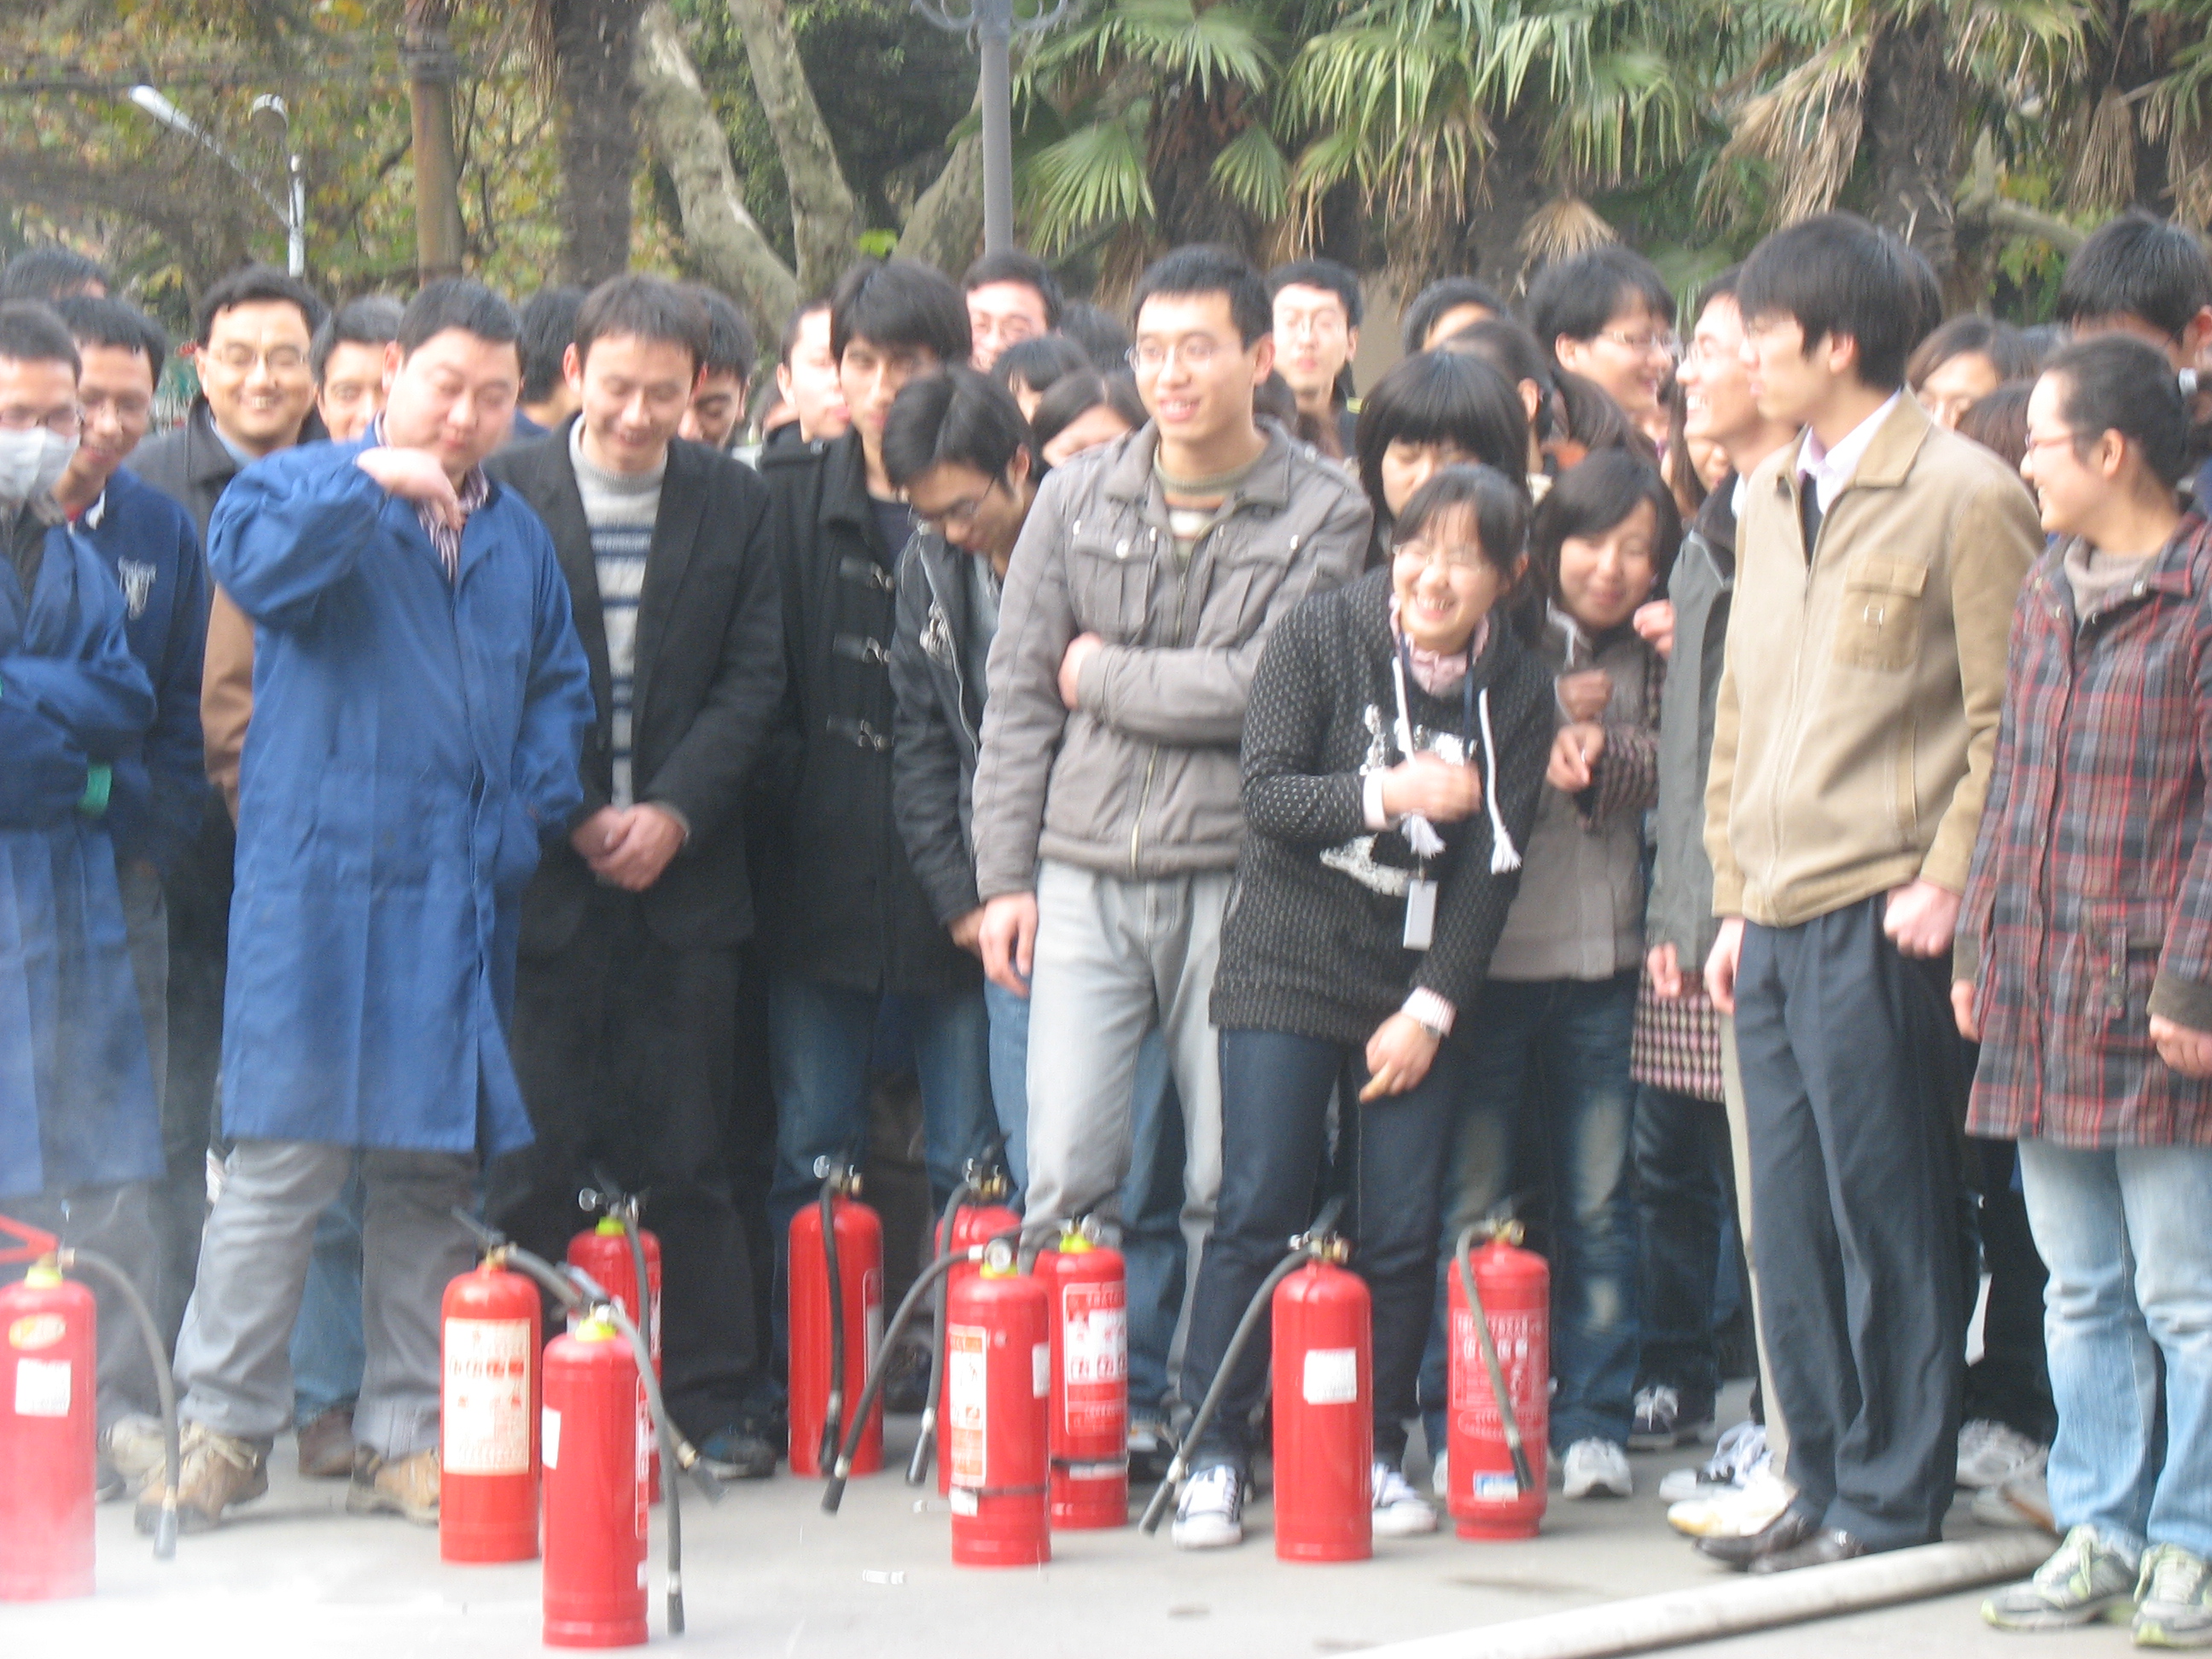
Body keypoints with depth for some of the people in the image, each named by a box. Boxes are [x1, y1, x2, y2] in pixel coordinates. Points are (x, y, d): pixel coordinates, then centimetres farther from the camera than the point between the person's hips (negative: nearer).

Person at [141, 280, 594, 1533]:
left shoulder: (519, 535, 18)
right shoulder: (308, 489, 3)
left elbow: (560, 687, 19)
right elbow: (251, 562, -18)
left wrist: (530, 809, 4)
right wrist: (367, 481, -22)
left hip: (462, 896, 5)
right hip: (323, 879, -5)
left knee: (435, 1169, 7)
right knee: (284, 1156, -8)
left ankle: (411, 1436, 14)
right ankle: (226, 1427, 0)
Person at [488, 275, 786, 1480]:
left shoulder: (733, 505, 8)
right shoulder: (505, 495, 1)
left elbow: (753, 679, 4)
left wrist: (674, 812, -9)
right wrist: (571, 820, -8)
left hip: (685, 871, 2)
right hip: (540, 873, -2)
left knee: (687, 1152, 3)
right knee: (536, 1151, -1)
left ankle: (712, 1400, 10)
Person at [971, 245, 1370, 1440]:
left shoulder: (1322, 513, -1)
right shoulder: (1076, 500, 9)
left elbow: (1265, 688, -12)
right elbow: (1016, 696, 10)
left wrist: (1103, 675, -3)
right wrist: (1004, 877, 5)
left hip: (1236, 879, -2)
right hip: (1084, 880, 2)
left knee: (1230, 1186, 2)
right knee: (1065, 1176, -3)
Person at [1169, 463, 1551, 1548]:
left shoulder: (1517, 693, 1)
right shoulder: (1318, 637, -5)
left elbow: (1492, 869, 0)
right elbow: (1265, 795, -11)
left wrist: (1433, 1007, -7)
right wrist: (1386, 794, -26)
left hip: (1421, 983, 2)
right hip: (1287, 966, -2)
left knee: (1403, 1233, 0)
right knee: (1258, 1214, -6)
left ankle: (1376, 1455, 13)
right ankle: (1214, 1457, 2)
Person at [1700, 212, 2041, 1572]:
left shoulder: (1963, 494, -7)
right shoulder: (1772, 500, 17)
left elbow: (2010, 720, -8)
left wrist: (1945, 883, -14)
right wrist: (1735, 896, 16)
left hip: (1880, 914, -7)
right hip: (1777, 918, 7)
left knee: (1885, 1214, -2)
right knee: (1791, 1223, 9)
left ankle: (1893, 1499, 6)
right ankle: (1824, 1486, 18)